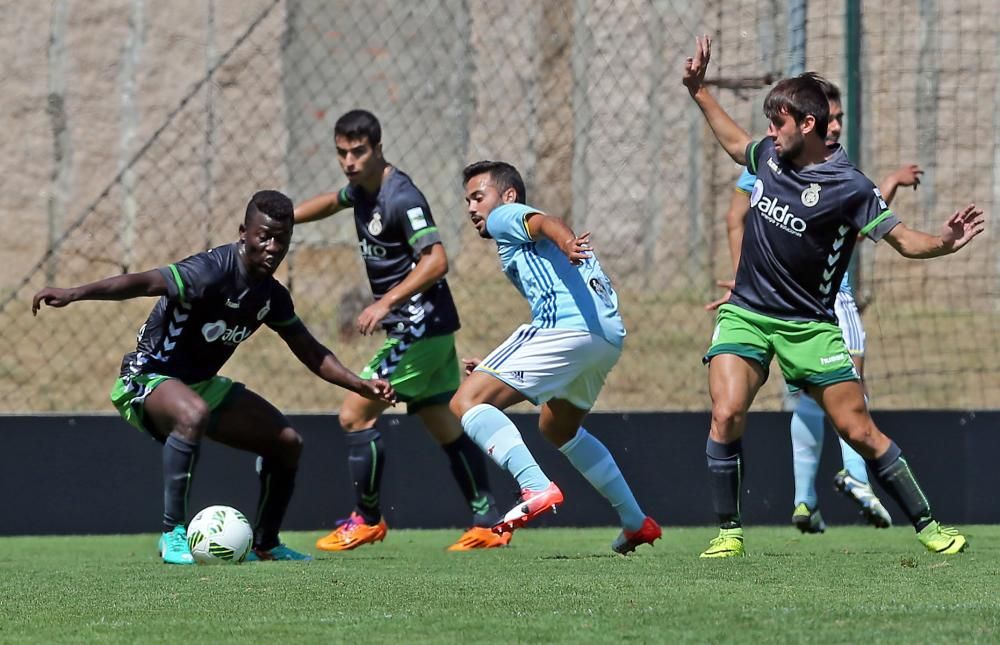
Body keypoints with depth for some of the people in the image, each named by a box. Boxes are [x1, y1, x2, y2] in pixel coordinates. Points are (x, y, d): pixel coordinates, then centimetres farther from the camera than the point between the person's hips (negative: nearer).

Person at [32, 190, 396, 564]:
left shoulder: (271, 295, 0)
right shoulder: (214, 271, -26)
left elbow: (312, 354, 14)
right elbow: (144, 283, -41)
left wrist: (361, 386, 2)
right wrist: (74, 294, -54)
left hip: (202, 384, 9)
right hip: (147, 378, -9)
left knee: (286, 442, 5)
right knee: (195, 414, -41)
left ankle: (265, 543, 22)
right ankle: (173, 534, -34)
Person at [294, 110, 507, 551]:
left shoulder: (401, 197, -20)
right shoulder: (363, 187, 9)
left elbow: (436, 261, -27)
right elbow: (332, 202, 32)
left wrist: (386, 303, -32)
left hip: (420, 328, -10)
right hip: (427, 331, 10)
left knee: (355, 414, -7)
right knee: (444, 426, 10)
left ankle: (367, 519, 3)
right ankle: (488, 524, 11)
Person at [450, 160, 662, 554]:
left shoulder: (506, 217, 12)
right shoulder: (531, 246, 37)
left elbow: (544, 222, -11)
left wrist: (566, 242, -36)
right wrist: (496, 368, 42)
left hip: (567, 326, -10)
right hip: (609, 335, 10)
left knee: (467, 402, -13)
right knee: (557, 427, 32)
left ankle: (537, 488, -33)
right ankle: (637, 523, 30)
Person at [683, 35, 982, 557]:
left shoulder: (849, 187, -13)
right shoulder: (768, 156, 2)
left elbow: (903, 239, -12)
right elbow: (734, 141, 26)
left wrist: (943, 242, -32)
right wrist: (698, 90, 28)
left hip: (810, 327, -3)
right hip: (746, 313, 3)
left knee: (858, 430, -4)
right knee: (727, 415, -19)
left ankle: (927, 525, 8)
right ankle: (729, 531, -7)